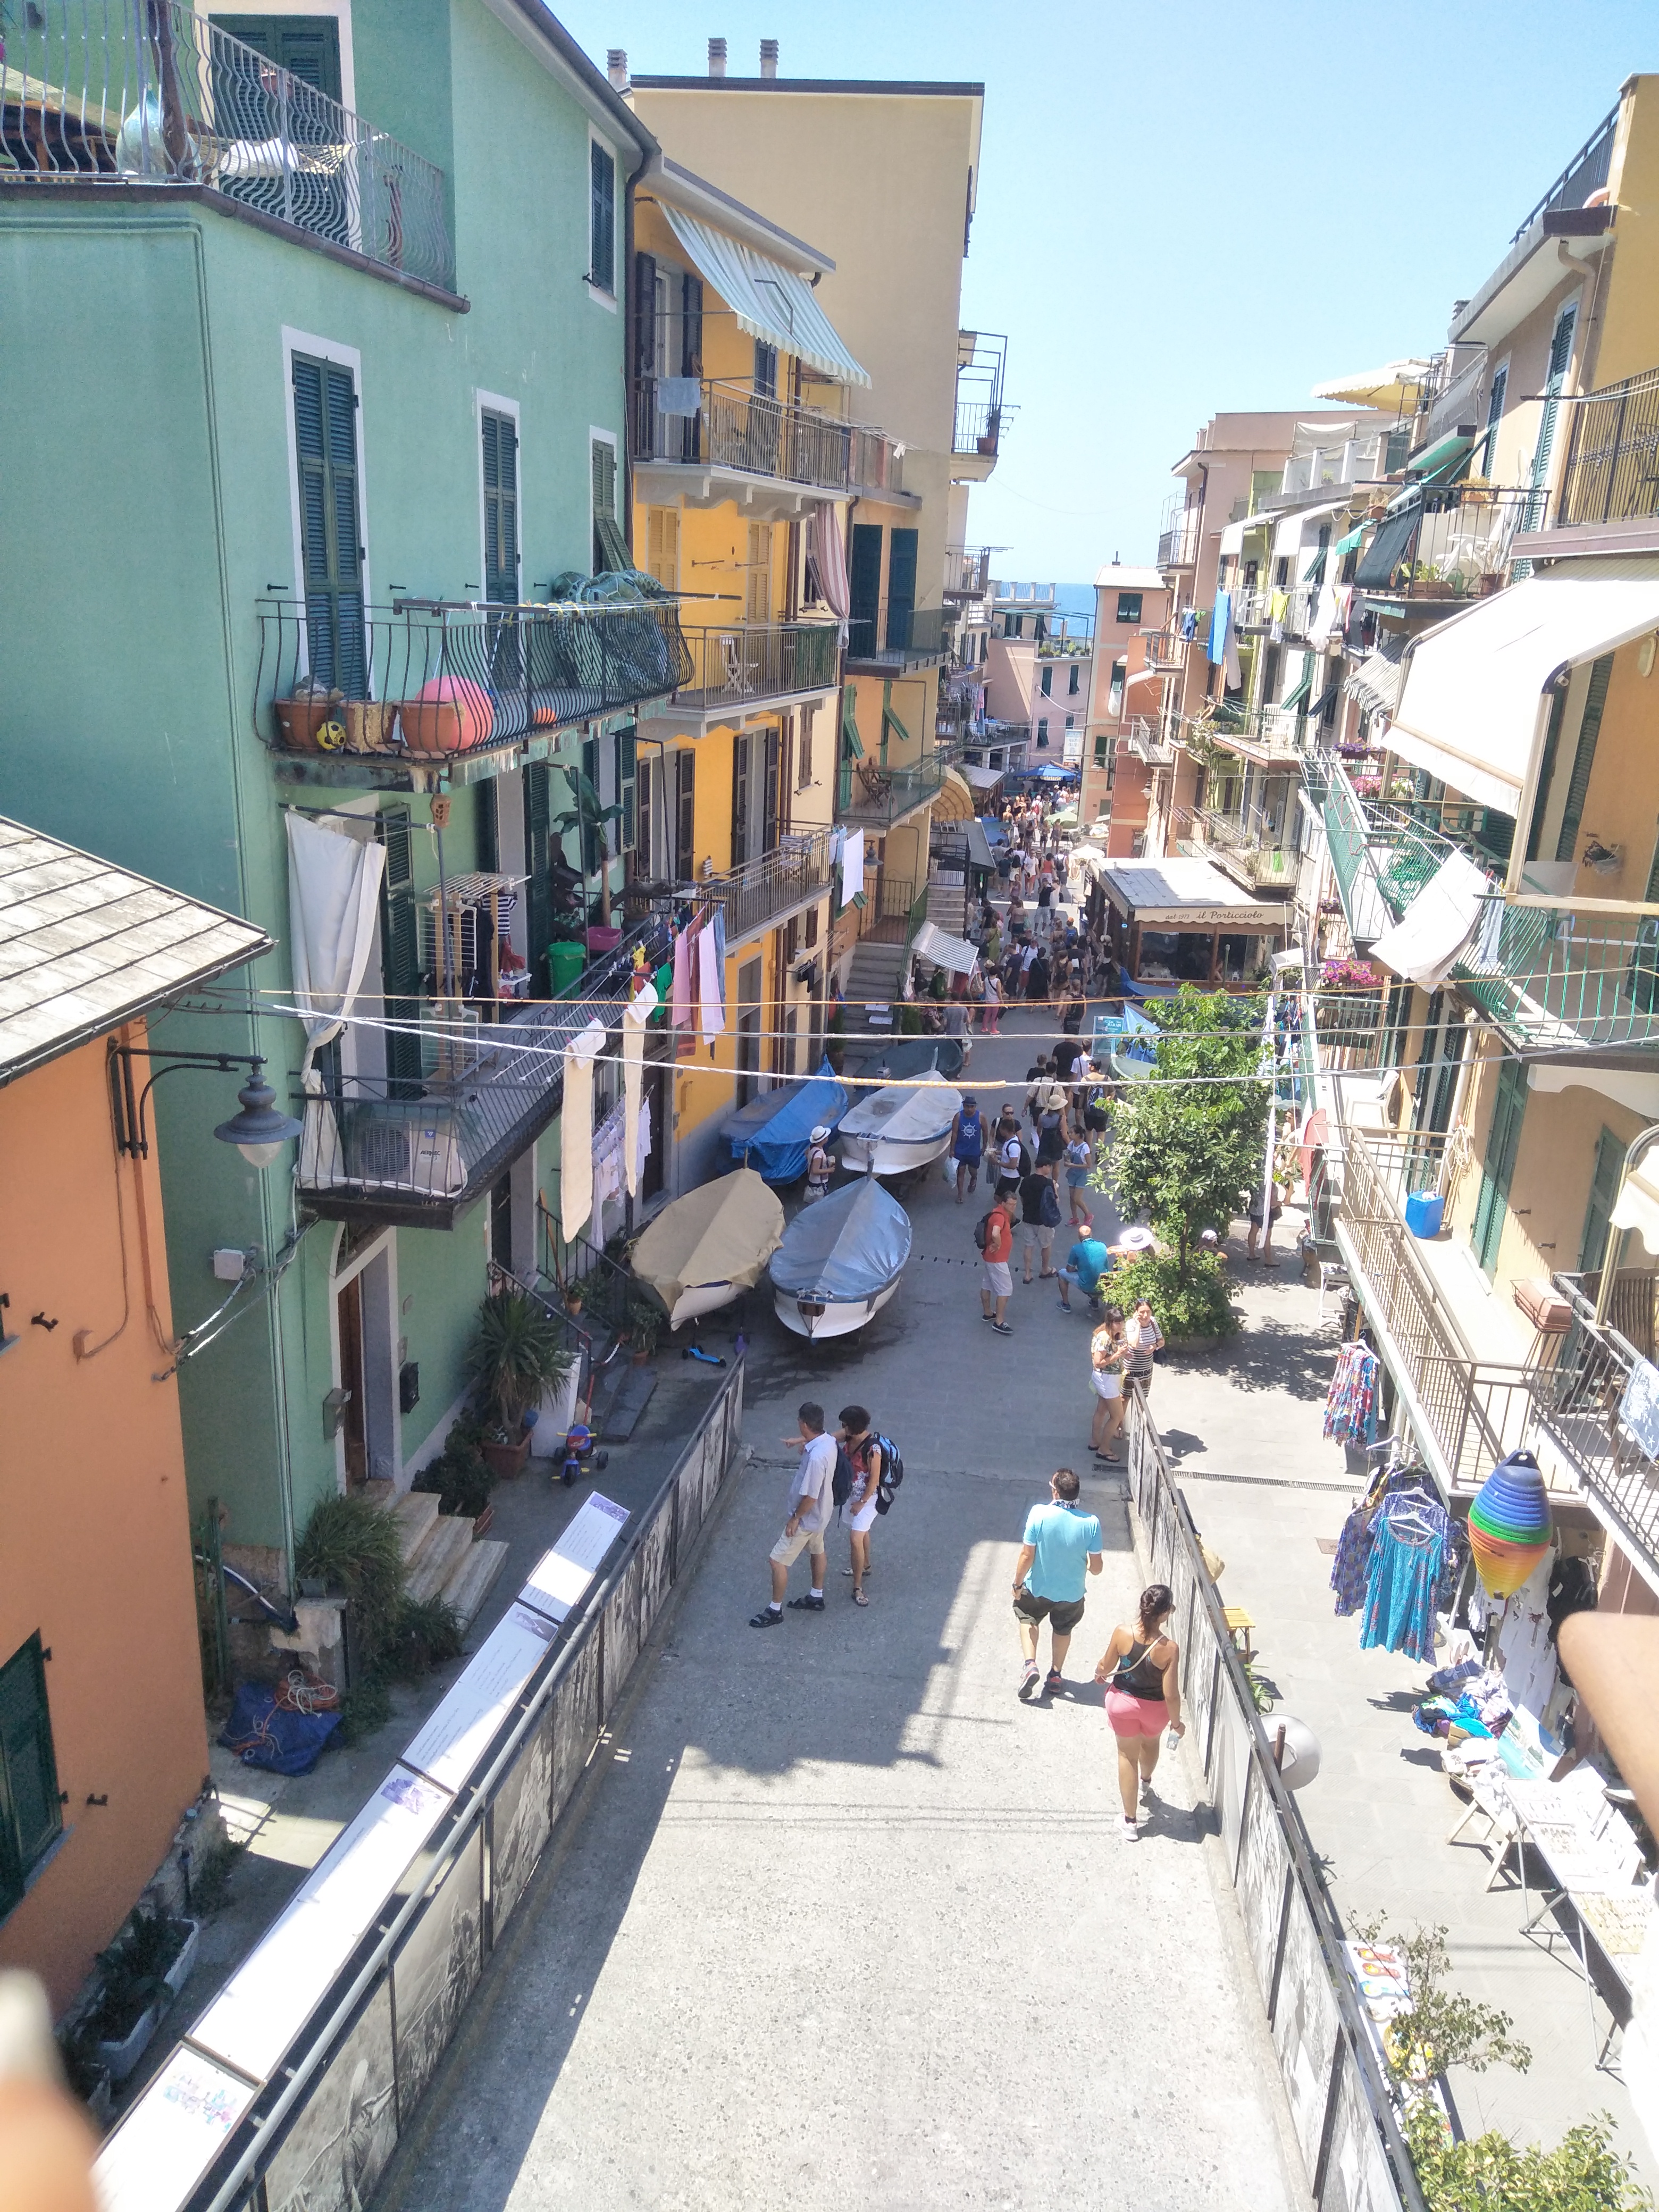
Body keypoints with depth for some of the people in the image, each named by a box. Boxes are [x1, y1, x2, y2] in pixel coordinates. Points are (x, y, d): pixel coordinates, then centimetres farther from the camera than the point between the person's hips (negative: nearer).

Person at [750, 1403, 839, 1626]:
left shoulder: (816, 1458, -38)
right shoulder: (828, 1440, -11)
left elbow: (811, 1496, -31)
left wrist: (795, 1518, -18)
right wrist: (799, 1441, 24)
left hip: (808, 1517, -9)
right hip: (821, 1513, 9)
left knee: (778, 1561, 3)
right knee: (817, 1551, 27)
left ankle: (775, 1611, 16)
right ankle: (816, 1597, 47)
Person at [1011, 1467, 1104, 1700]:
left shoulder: (1039, 1514, -26)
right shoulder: (1091, 1523, -21)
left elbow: (1027, 1556, -19)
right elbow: (1097, 1567, -13)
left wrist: (1018, 1584, -3)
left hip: (1038, 1588, -1)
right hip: (1072, 1592, 1)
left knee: (1027, 1619, 29)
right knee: (1063, 1630, 30)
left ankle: (1030, 1665, 15)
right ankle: (1055, 1675, 40)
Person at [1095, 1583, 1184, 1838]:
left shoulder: (1122, 1634, -25)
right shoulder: (1169, 1648, -30)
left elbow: (1105, 1667, -9)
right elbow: (1171, 1695, -23)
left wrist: (1100, 1674, 15)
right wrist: (1176, 1722, -5)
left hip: (1122, 1702, 0)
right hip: (1155, 1708, 0)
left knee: (1127, 1755, 19)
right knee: (1151, 1742, 32)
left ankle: (1131, 1821, 25)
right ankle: (1145, 1783, 61)